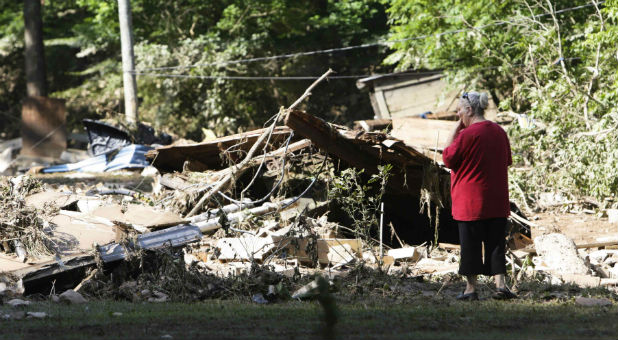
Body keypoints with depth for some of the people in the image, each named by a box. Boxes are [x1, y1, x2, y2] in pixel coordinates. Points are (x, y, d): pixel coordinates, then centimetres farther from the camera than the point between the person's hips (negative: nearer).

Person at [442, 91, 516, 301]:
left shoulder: (467, 134, -15)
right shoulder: (499, 132, 7)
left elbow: (447, 158, -5)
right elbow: (507, 162, 17)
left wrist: (457, 128, -4)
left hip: (470, 202, -6)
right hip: (498, 202, 6)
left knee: (470, 245, 2)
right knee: (496, 244, 7)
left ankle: (471, 288, 6)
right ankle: (500, 285, -2)